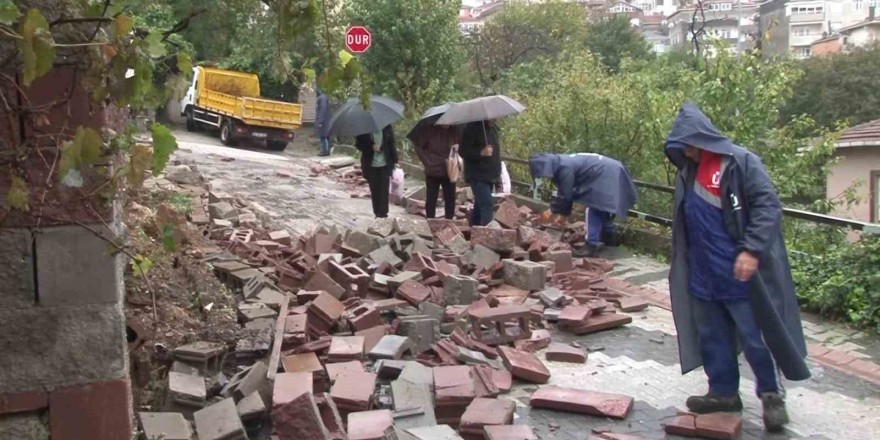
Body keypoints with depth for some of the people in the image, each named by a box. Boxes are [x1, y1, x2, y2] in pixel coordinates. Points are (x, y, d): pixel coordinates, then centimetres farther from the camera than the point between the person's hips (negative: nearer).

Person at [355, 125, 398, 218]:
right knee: (374, 191, 7)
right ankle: (377, 213, 17)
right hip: (370, 165, 1)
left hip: (385, 164, 0)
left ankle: (383, 214, -2)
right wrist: (371, 146, -19)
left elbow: (392, 144, 5)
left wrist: (394, 161, 1)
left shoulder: (387, 127, 1)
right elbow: (358, 143, -1)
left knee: (384, 190, -5)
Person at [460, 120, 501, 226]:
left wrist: (497, 172, 22)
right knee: (488, 204, -18)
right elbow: (463, 151, -16)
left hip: (490, 176, 8)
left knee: (479, 206, 14)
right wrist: (481, 152, -29)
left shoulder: (493, 128, 12)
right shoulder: (472, 128, -12)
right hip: (478, 176, -8)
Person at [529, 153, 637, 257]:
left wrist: (553, 211, -3)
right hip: (610, 173, 11)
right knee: (602, 209, 25)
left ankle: (592, 245, -14)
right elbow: (566, 192, 15)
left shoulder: (565, 168, -25)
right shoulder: (561, 163, 7)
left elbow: (565, 194, -17)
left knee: (594, 210, -12)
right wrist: (564, 213, 18)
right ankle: (609, 237, 41)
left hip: (606, 176, -11)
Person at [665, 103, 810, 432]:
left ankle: (771, 395, 18)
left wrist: (751, 250, -26)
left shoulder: (742, 163, -10)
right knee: (712, 337, 13)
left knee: (755, 337, 1)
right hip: (702, 276, 7)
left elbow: (768, 206, -16)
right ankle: (724, 392, 27)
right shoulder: (687, 172, 11)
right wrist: (682, 267, 19)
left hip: (739, 273, -7)